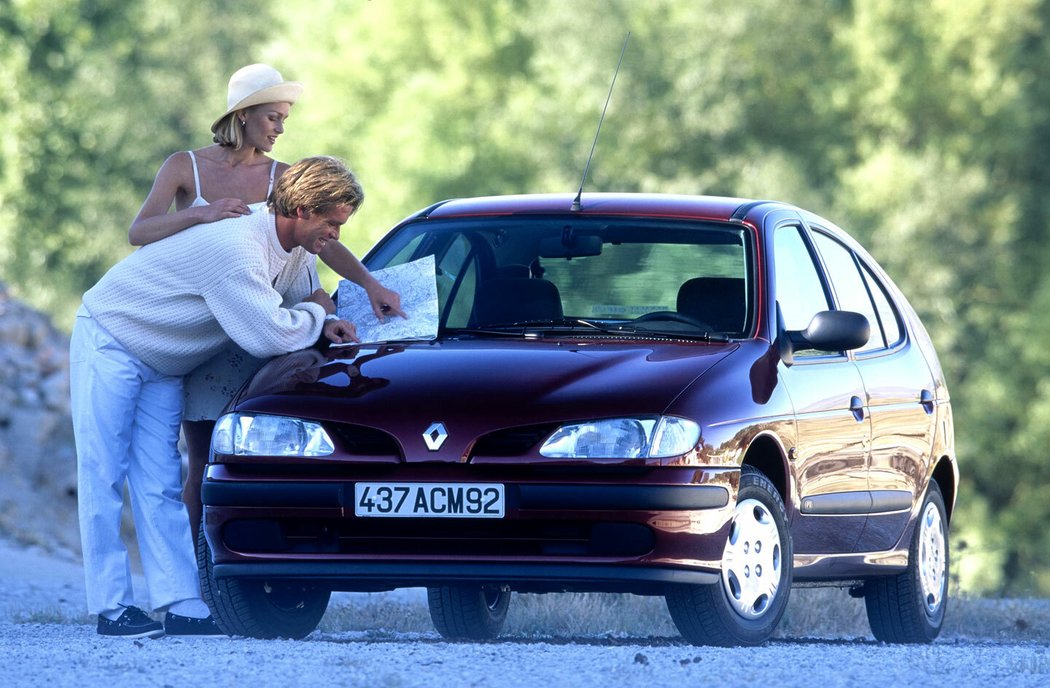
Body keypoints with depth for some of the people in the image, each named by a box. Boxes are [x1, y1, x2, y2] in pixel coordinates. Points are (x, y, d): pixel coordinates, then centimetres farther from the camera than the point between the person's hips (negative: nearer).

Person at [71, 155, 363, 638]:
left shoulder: (297, 249, -5)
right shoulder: (237, 249, -34)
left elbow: (304, 297, 14)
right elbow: (273, 336, -33)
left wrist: (325, 323, -9)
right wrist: (316, 313, -13)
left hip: (163, 366, 8)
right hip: (110, 340, -8)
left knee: (160, 485, 0)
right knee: (103, 476, -7)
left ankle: (181, 606, -8)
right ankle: (111, 607, -7)